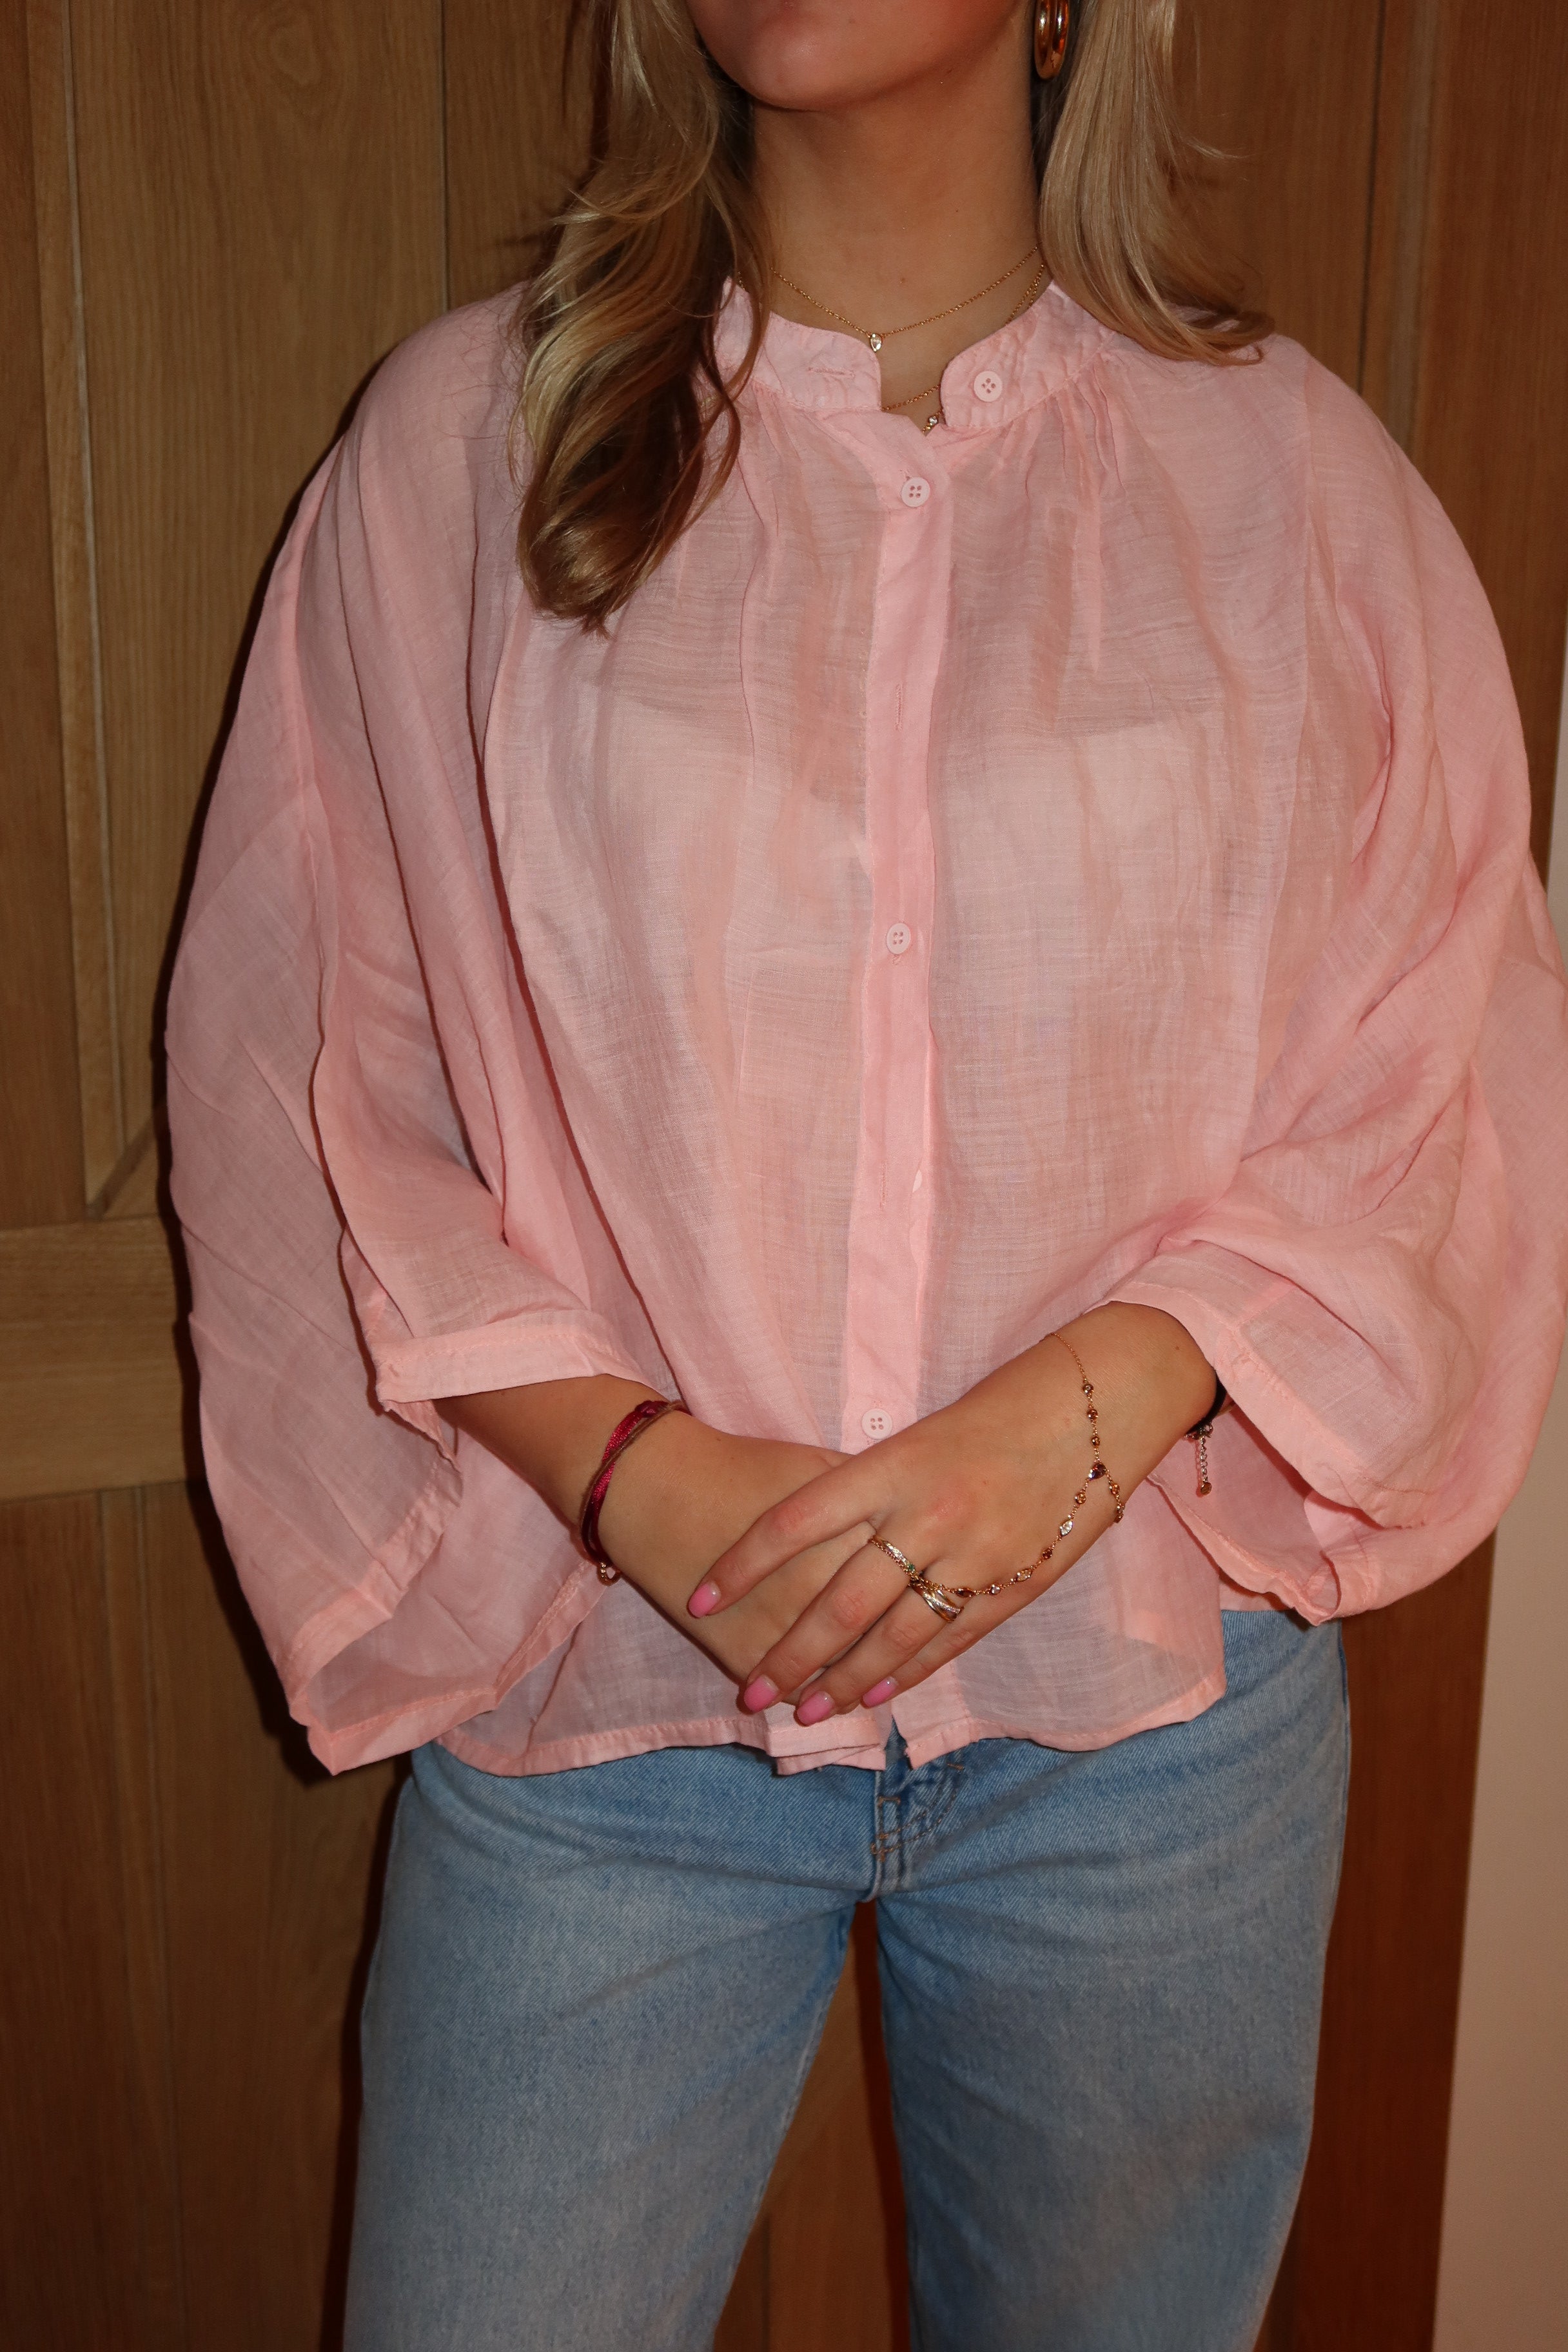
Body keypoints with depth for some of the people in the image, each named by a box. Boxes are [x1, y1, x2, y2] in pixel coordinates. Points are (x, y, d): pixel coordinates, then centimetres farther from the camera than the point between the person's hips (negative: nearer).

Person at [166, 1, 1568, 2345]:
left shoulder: (1282, 468, 2)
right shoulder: (463, 438, 1)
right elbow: (300, 1068, 0)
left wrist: (1085, 1413, -14)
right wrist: (634, 1473, -13)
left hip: (1146, 1702, 1)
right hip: (600, 1688, 0)